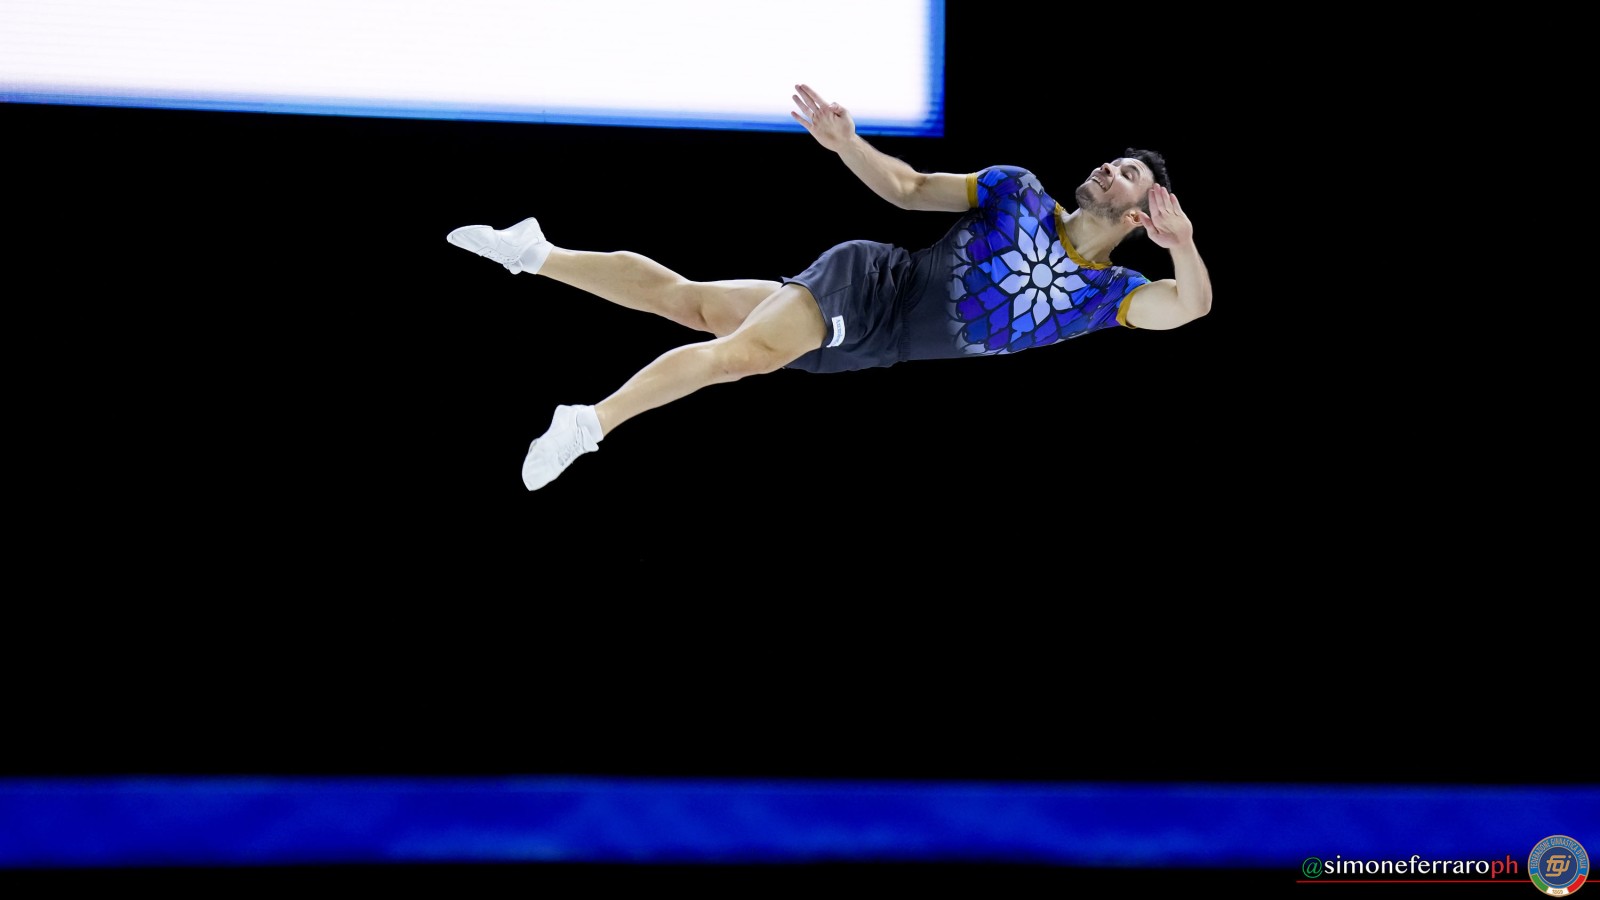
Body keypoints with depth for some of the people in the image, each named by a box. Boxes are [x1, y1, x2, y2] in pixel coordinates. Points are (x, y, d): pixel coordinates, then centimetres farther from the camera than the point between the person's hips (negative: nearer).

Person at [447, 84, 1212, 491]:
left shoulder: (1107, 295, 3)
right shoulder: (1019, 192, 1)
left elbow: (1190, 307, -11)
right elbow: (909, 189, 5)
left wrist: (1183, 245, -31)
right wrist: (846, 141, -10)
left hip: (875, 342, 2)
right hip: (869, 285, -2)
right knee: (739, 349, -27)